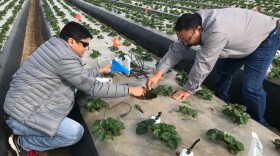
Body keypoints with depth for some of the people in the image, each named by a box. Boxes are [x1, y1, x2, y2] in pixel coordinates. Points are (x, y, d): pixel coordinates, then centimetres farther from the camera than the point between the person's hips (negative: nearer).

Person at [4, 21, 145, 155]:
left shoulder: (55, 46, 5)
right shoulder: (65, 58, -24)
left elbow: (80, 75, 18)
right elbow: (94, 88, -21)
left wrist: (101, 70, 23)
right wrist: (130, 90, -13)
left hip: (23, 104, 10)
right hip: (22, 115, -10)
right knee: (75, 132, -21)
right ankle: (22, 142, 3)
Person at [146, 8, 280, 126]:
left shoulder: (216, 31, -44)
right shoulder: (193, 25, -17)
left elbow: (203, 63, -37)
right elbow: (176, 50, -16)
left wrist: (188, 89, -25)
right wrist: (157, 74, -24)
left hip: (266, 37, -8)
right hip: (240, 41, 8)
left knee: (251, 87, -13)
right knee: (222, 73, 11)